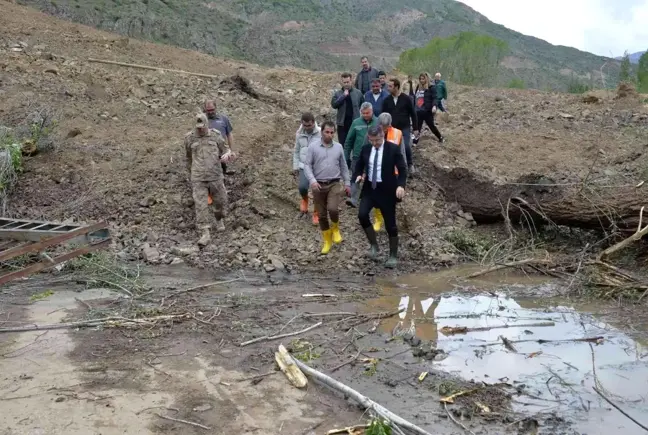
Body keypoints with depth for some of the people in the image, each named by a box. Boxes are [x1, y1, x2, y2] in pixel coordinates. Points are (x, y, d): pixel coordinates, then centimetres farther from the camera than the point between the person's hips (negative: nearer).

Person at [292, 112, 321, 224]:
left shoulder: (321, 133, -10)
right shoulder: (299, 134, 2)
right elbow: (296, 151, 12)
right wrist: (295, 166, 10)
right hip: (304, 167, 2)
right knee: (302, 187, -18)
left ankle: (316, 213, 21)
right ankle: (305, 199, 18)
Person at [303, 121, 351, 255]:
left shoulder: (338, 147, 5)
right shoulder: (313, 147, -3)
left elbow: (343, 166, 12)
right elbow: (307, 165, -5)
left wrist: (347, 183, 10)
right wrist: (312, 180, -19)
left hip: (334, 184, 0)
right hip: (318, 185, 0)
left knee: (333, 208, -22)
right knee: (322, 215, 6)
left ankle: (335, 228, 9)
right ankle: (327, 240, 24)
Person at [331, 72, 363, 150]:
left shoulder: (358, 93, 3)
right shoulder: (338, 94, 3)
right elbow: (333, 104, -13)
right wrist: (344, 95, -15)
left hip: (355, 123, 0)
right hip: (342, 123, 0)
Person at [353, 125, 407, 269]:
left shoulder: (393, 148, -8)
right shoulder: (366, 149, 4)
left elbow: (402, 169, -7)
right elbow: (359, 165, 16)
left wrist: (401, 185, -23)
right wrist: (358, 175, -6)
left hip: (387, 190, -3)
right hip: (369, 188, 4)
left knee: (390, 224, 2)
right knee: (362, 215, -18)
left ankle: (393, 256, 17)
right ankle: (373, 245, 3)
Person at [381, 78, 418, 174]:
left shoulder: (406, 99, -4)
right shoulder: (387, 100, 3)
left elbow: (413, 114, 1)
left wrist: (415, 128, -1)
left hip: (405, 128, -2)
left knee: (406, 147, -14)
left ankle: (409, 164, 11)